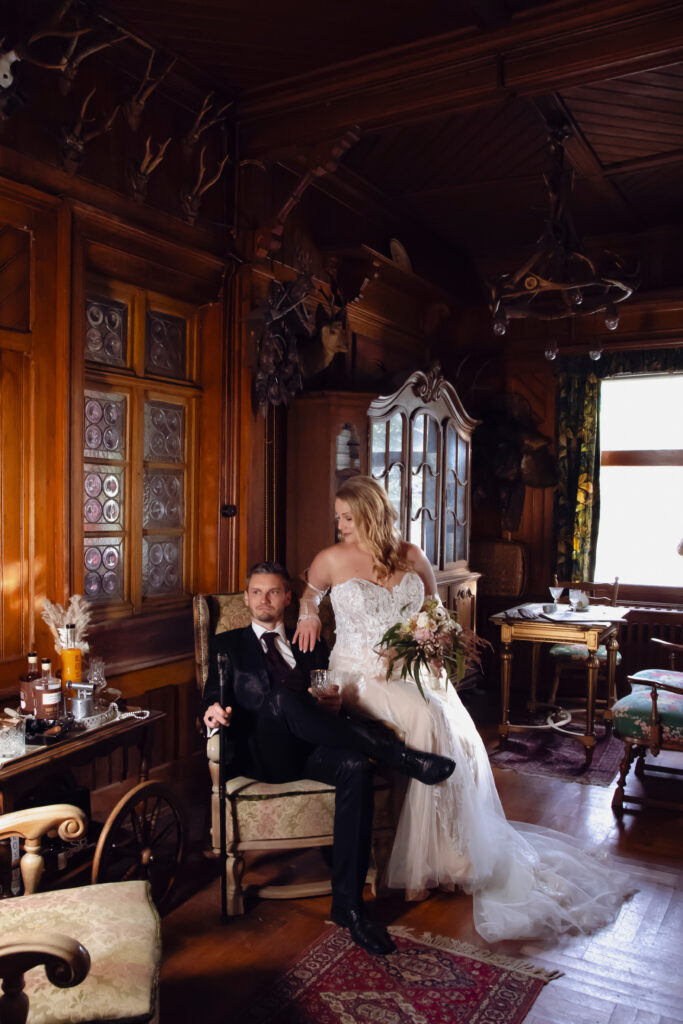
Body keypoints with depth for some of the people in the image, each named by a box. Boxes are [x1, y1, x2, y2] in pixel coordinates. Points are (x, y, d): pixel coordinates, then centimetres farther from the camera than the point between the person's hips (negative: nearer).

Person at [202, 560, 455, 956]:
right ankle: (400, 755, -33)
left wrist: (336, 703, -8)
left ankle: (349, 904, -26)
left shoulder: (313, 646, 25)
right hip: (262, 754, -2)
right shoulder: (228, 645, 21)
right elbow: (215, 697, 10)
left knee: (357, 768, -32)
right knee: (283, 698, -35)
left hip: (311, 751, 2)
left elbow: (332, 705, 18)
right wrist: (215, 710, -15)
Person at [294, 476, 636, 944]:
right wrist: (309, 614, 6)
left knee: (460, 736, -24)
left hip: (414, 670, 3)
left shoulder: (411, 557, 6)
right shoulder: (333, 560, 1)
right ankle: (439, 860, -16)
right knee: (429, 720, -31)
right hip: (361, 674, -3)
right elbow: (309, 591, 24)